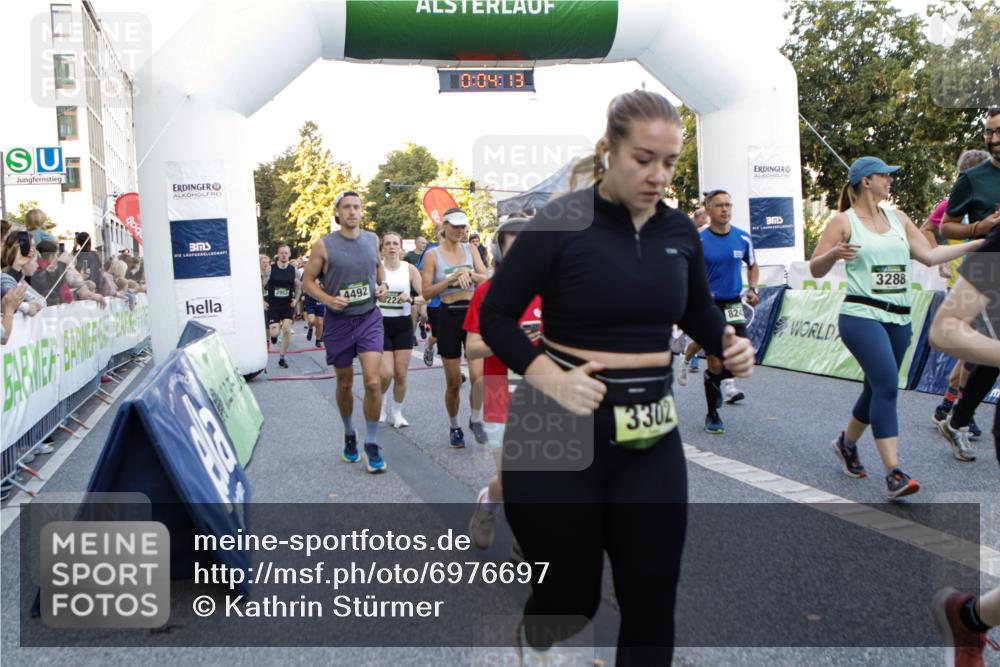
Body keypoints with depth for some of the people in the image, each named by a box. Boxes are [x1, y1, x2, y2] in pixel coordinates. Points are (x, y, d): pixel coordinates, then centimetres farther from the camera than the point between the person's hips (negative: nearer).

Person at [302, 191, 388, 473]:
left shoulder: (372, 239, 4)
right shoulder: (323, 245, -6)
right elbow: (308, 281, -1)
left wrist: (383, 284, 4)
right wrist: (328, 300, -17)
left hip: (369, 317, 1)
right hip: (338, 321, -1)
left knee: (372, 382, -11)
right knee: (345, 383, 12)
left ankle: (371, 444, 3)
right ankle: (349, 434, 36)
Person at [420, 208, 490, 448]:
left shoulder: (470, 249, 8)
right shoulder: (432, 255, -1)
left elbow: (487, 279, 1)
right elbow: (426, 291, -6)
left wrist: (468, 273, -18)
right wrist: (452, 278, -16)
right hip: (449, 316, -2)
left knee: (478, 375, -12)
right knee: (453, 383, 6)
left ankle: (476, 420, 12)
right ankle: (454, 426, 27)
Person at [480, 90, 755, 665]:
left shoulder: (680, 231, 4)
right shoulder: (562, 222, -11)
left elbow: (700, 314, 19)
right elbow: (496, 316, -8)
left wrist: (731, 344, -4)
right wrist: (549, 378, -24)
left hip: (652, 434, 5)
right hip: (561, 425, -4)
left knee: (653, 596, 7)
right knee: (573, 592, 8)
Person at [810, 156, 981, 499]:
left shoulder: (897, 217, 15)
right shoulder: (843, 221, -1)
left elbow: (929, 255, 16)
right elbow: (815, 270, -3)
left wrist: (978, 243, 14)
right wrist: (835, 253, -22)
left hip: (898, 318, 7)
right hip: (862, 315, -7)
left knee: (878, 388, 12)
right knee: (887, 385, -19)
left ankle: (846, 443, 36)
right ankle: (894, 474, -18)